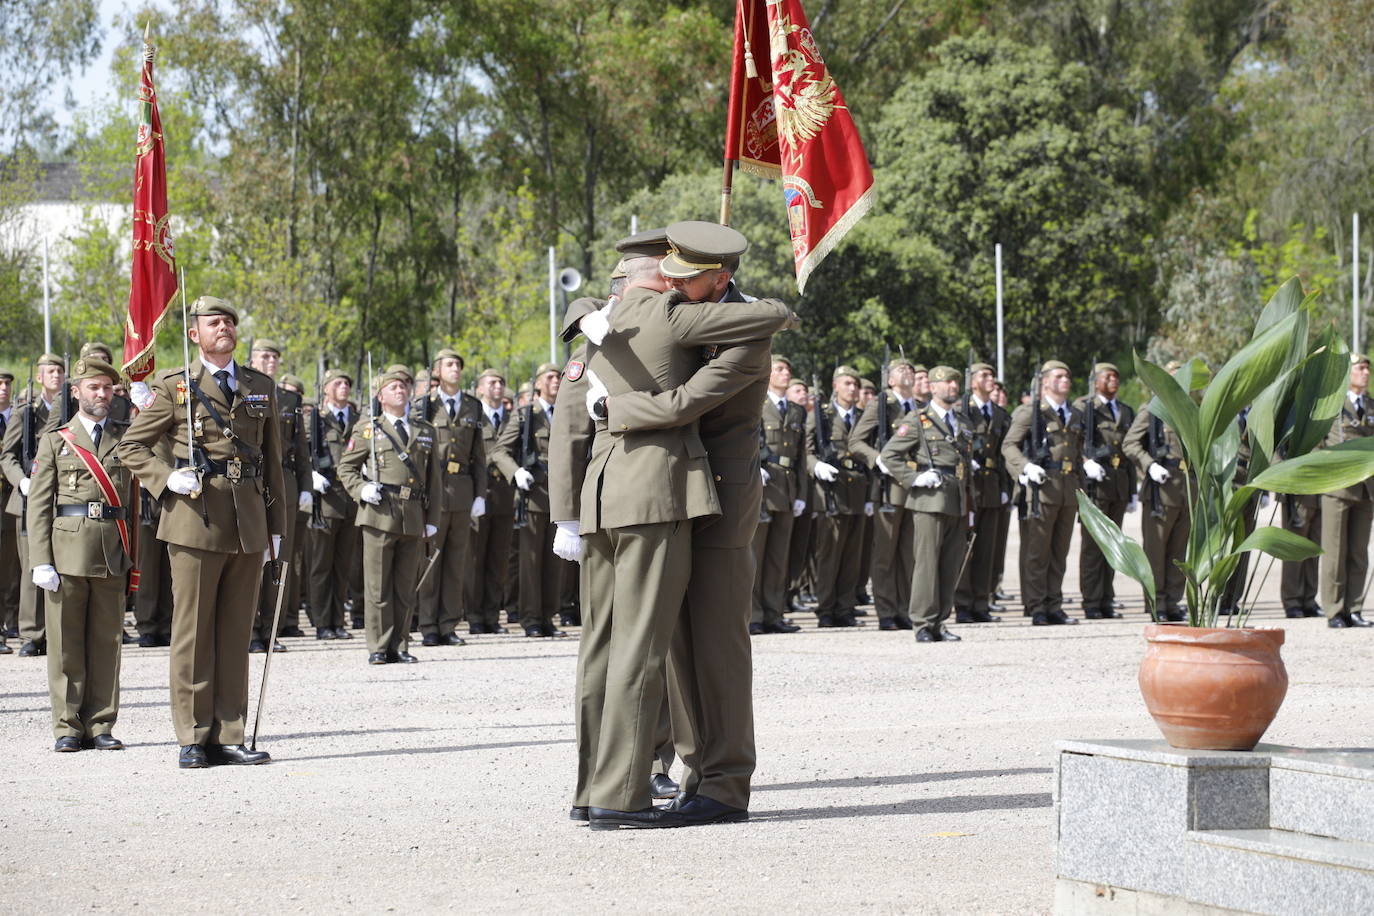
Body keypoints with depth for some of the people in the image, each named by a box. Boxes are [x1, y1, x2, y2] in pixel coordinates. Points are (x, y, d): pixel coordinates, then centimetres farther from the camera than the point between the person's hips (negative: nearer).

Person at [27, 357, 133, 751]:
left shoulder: (128, 436, 15)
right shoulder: (55, 441, 8)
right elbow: (38, 504, 2)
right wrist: (41, 562, -5)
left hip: (113, 552, 2)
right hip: (68, 550, -2)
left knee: (106, 640, 4)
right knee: (65, 642, 0)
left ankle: (100, 725, 10)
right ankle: (68, 727, 6)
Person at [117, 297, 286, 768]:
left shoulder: (261, 388, 14)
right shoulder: (173, 386, 2)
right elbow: (131, 446, 4)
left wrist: (275, 526, 13)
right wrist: (166, 479, -13)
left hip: (249, 527, 4)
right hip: (196, 521, -4)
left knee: (236, 632, 6)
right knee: (193, 632, -1)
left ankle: (228, 737, 11)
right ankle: (193, 740, 4)